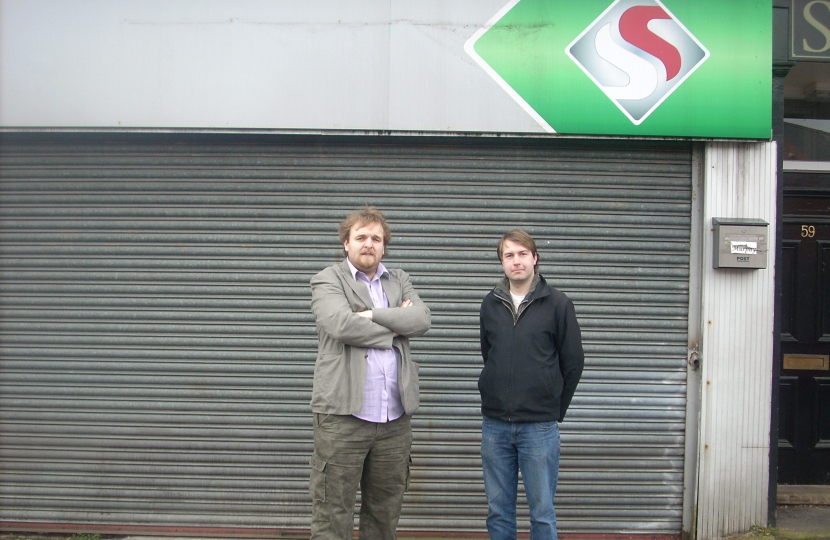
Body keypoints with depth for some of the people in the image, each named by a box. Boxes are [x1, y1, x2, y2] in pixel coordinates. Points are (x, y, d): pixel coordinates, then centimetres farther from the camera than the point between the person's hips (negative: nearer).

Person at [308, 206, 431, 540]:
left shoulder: (399, 281, 17)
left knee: (385, 513, 14)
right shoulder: (328, 280, 3)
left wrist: (373, 315, -12)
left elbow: (421, 319, -2)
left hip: (394, 418, 5)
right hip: (343, 415, -4)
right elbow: (341, 324, -16)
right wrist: (393, 327, -5)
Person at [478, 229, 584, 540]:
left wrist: (556, 409, 3)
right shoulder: (490, 305, 6)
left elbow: (573, 362, 1)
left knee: (542, 511, 4)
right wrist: (497, 399, 12)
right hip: (495, 425, 3)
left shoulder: (558, 304, -4)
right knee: (498, 510, 11)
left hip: (540, 427, -3)